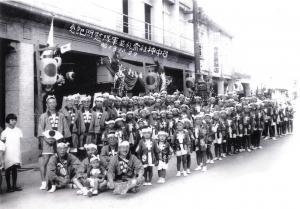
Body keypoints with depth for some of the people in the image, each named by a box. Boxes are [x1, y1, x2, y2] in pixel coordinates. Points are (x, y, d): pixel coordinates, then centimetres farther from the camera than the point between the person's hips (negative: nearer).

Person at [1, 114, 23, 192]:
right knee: (8, 170, 3)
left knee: (15, 169, 8)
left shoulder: (18, 131, 6)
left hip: (16, 153, 3)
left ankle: (14, 186, 17)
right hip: (8, 154, -3)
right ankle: (8, 186, 12)